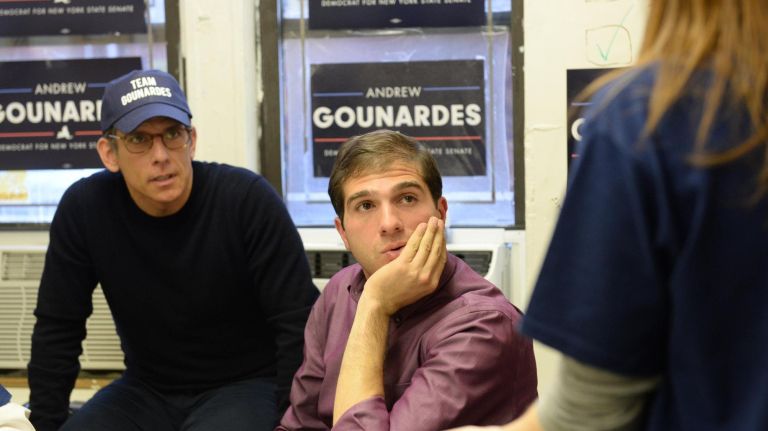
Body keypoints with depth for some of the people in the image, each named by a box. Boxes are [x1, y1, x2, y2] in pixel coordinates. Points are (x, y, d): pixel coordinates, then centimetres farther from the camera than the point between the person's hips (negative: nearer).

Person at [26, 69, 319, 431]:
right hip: (146, 389, 4)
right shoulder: (83, 208, -11)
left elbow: (298, 322, -18)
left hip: (245, 385, -3)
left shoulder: (247, 199, -20)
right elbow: (57, 331, -2)